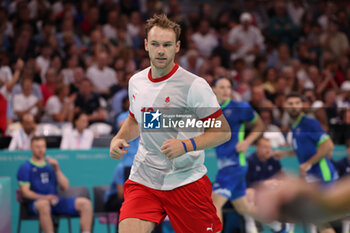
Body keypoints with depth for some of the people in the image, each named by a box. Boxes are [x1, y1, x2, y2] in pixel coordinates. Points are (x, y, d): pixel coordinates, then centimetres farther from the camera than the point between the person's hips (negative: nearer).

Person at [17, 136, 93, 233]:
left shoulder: (51, 165, 22)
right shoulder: (25, 168, 7)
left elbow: (65, 187, 15)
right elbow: (25, 192, -4)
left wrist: (57, 169, 2)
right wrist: (44, 197, -19)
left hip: (55, 201, 5)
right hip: (36, 202, -5)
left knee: (85, 203, -14)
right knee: (43, 204, -43)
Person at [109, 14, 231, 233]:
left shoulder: (194, 85, -11)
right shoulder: (136, 82, 7)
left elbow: (223, 131, -10)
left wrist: (185, 146, -23)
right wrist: (119, 138, 6)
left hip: (186, 180, -3)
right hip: (143, 180, 3)